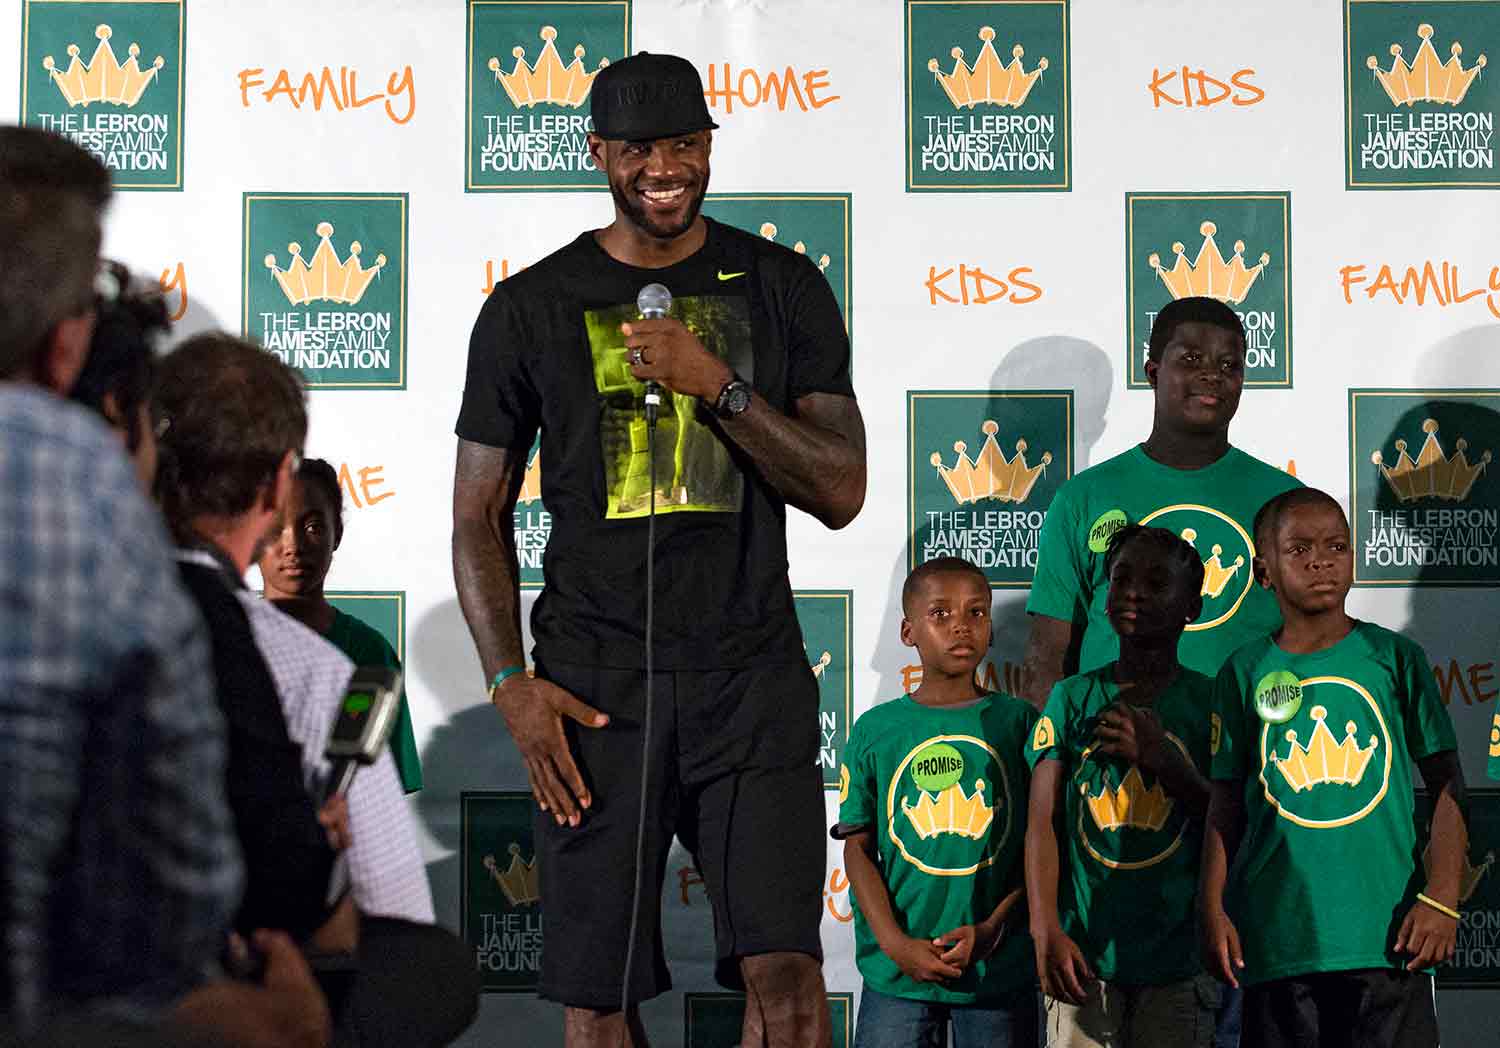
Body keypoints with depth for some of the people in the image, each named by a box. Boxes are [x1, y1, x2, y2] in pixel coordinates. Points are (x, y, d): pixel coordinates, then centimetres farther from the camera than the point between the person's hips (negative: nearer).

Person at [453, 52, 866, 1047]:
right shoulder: (530, 308, 5)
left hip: (753, 674, 0)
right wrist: (512, 684, -3)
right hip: (595, 687, 0)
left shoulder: (784, 287, 6)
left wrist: (718, 385, -13)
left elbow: (841, 491, 0)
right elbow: (479, 514, 9)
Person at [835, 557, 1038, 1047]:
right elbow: (858, 847, 3)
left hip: (999, 969, 0)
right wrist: (896, 943, -9)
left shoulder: (1018, 722, 3)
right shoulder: (875, 730, 4)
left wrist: (991, 929, -10)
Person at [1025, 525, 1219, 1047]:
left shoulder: (1210, 701, 5)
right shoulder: (1073, 698, 7)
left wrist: (1164, 762, -12)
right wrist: (1046, 930, -13)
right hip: (1083, 951, 1)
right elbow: (1042, 821, -1)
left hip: (1177, 952, -1)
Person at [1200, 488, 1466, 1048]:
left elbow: (1447, 785, 5)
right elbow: (1226, 804, 9)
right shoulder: (1244, 673, 6)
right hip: (1276, 934, 1)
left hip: (1386, 933, 0)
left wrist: (1441, 897, -5)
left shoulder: (1395, 659, 5)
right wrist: (1212, 909, 0)